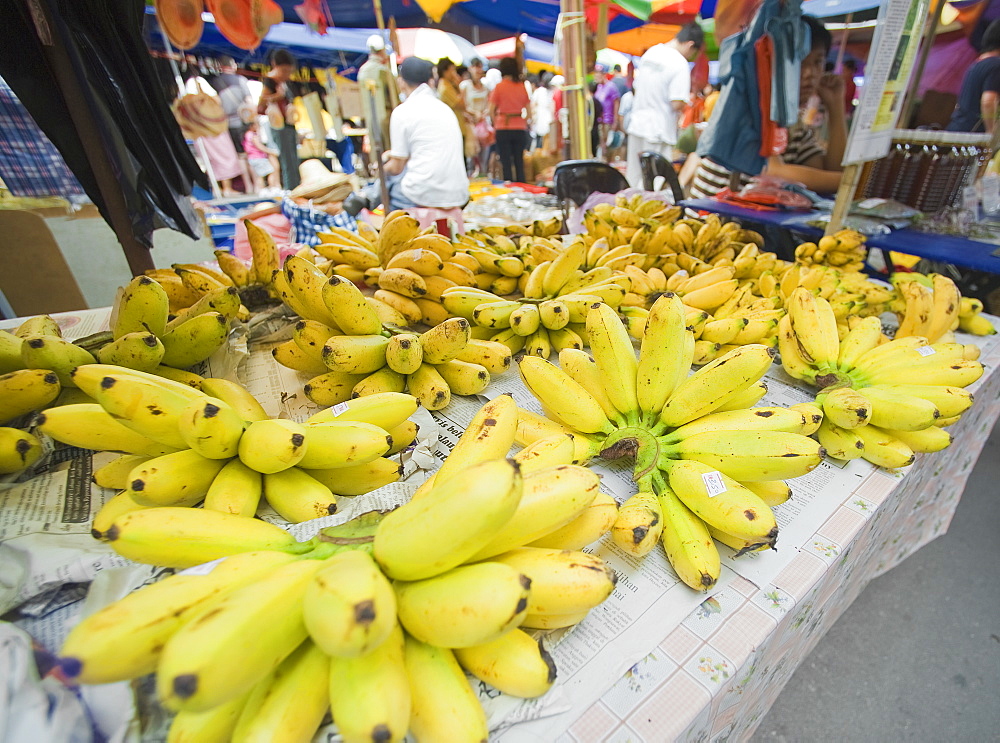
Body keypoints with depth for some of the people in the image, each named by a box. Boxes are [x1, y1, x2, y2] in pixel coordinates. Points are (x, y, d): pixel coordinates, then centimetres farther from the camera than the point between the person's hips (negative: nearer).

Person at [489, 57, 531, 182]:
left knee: (506, 163, 0)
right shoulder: (522, 87, 5)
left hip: (503, 129, -3)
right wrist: (523, 123, 18)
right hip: (520, 129, 3)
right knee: (519, 163, 8)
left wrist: (496, 124, 10)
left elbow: (491, 111, -5)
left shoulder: (499, 86, -3)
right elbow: (529, 112, 5)